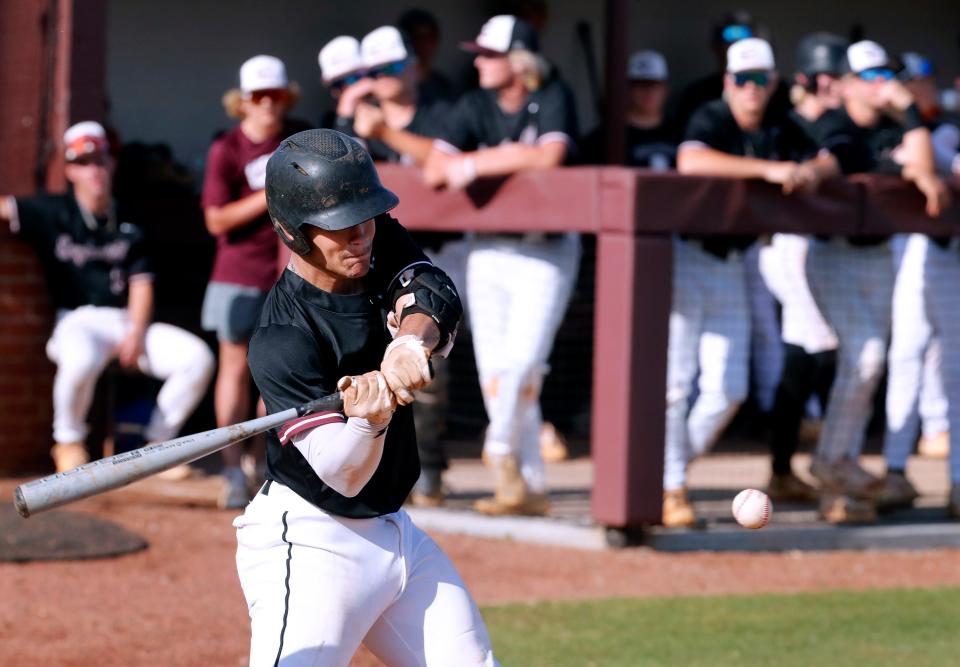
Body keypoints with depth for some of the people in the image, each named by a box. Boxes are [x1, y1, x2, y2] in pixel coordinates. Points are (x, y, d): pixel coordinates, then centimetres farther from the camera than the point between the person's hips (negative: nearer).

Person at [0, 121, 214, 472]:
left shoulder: (128, 225, 14)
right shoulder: (53, 214, 5)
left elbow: (141, 283, 7)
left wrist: (136, 335, -9)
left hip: (128, 322, 4)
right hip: (78, 321, -4)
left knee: (198, 357, -17)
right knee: (81, 359, -41)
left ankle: (158, 442, 1)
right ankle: (69, 442, -12)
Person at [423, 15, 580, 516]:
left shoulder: (551, 102, -8)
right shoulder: (475, 107, 2)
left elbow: (548, 156, -26)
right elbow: (435, 171, -7)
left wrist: (476, 164, -16)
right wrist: (512, 160, -17)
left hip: (546, 252, -4)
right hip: (488, 249, 4)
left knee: (523, 358, -19)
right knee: (494, 371, 0)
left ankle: (501, 449, 3)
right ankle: (530, 487, 5)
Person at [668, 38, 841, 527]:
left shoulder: (780, 131, 6)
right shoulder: (711, 120, -13)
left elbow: (827, 161, 15)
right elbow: (691, 161, -34)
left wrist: (811, 172, -10)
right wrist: (770, 169, -35)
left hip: (731, 264, 6)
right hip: (683, 257, -6)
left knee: (728, 390, 3)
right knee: (675, 378, -7)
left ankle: (671, 471, 19)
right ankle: (670, 489, 1)